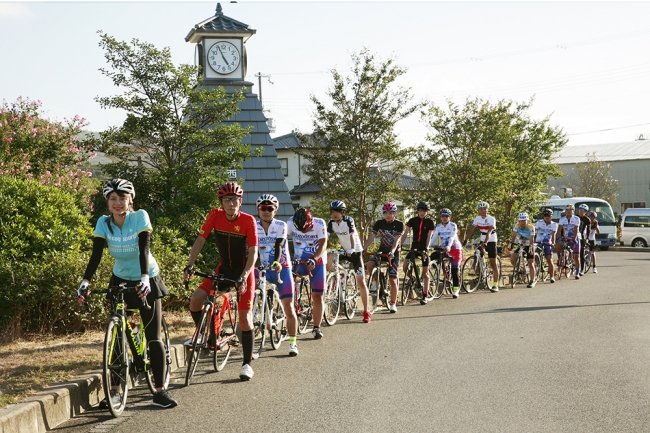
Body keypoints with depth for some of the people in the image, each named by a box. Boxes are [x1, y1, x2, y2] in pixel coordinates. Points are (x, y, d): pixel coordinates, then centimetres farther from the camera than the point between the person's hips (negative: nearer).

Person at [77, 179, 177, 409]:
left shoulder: (140, 217, -17)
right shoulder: (103, 223, -9)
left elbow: (144, 249, -28)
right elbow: (96, 256, -16)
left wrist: (145, 277, -43)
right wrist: (85, 281, -31)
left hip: (146, 281, -3)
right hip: (120, 280, 3)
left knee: (154, 337, -6)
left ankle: (160, 391, 0)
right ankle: (114, 390, 6)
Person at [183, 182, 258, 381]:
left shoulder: (248, 220, -18)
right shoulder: (215, 216, -10)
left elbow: (253, 252, -21)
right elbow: (200, 240, -10)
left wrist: (243, 277, -33)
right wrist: (189, 266, -22)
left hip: (244, 271, -3)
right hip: (224, 269, 3)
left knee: (245, 317, -9)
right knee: (195, 299, -17)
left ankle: (247, 364, 4)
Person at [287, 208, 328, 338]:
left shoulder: (319, 223, -20)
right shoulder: (291, 223, -16)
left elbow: (323, 244, -27)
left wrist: (313, 260, -42)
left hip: (316, 263, -1)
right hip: (298, 262, 1)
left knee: (317, 296, -2)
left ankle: (316, 328, 4)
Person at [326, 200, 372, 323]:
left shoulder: (348, 220, -21)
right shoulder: (331, 222, -8)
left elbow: (352, 236, -33)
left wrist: (352, 249, -49)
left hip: (355, 251, -5)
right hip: (344, 250, 5)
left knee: (361, 282, -6)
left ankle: (366, 312, -1)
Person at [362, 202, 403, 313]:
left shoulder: (399, 224, -12)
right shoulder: (379, 223, -5)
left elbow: (396, 240, -23)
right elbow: (371, 238, -13)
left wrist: (391, 252, -40)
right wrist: (362, 249, -28)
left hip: (394, 253, -3)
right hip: (382, 250, 3)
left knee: (392, 280, -7)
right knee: (369, 265, -27)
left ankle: (393, 304, 7)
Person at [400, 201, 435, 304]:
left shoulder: (429, 222, -4)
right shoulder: (413, 220, 0)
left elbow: (429, 237, -11)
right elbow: (405, 233, -3)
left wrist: (426, 249, -24)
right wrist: (400, 245, -16)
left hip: (424, 247, -2)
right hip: (414, 246, 2)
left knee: (425, 272, -1)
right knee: (405, 266, -16)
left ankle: (425, 296, 4)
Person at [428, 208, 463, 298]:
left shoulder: (453, 225, -12)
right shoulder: (438, 227, 0)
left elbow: (452, 237, -26)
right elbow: (433, 237, -9)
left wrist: (448, 246, -42)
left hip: (455, 248, -4)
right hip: (443, 249, 4)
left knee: (454, 270, -8)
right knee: (433, 256, -20)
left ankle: (456, 290, 2)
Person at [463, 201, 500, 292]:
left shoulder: (491, 219, -18)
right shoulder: (477, 219, -2)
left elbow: (489, 232, -31)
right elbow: (471, 230, -5)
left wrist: (485, 242, -44)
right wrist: (465, 240, -16)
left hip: (491, 242, -5)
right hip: (482, 241, 5)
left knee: (493, 263, -4)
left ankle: (495, 285, -2)